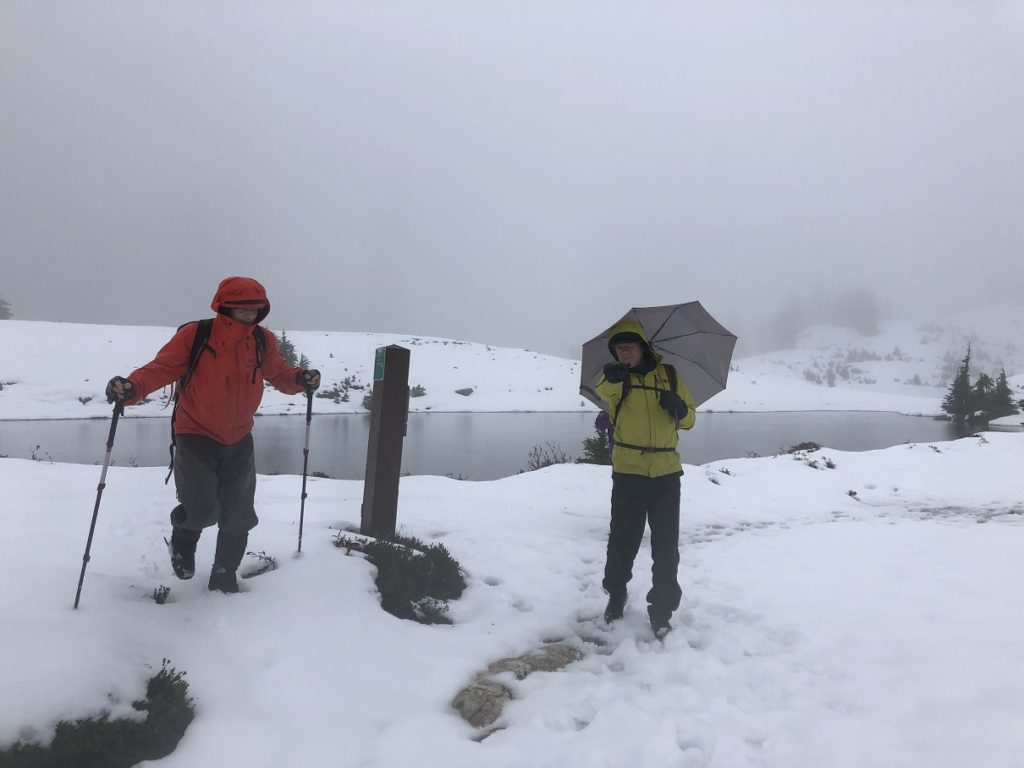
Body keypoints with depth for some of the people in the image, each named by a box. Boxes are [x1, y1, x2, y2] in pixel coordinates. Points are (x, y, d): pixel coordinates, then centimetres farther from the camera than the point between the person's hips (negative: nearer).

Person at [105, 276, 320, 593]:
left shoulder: (263, 342, -2)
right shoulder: (195, 335, -15)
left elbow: (278, 373, 10)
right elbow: (161, 368, -16)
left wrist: (301, 379, -11)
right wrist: (131, 387, -34)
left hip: (239, 442, 4)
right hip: (195, 437, -4)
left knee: (238, 518, 11)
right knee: (202, 511, -17)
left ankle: (223, 579, 34)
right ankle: (184, 538, 23)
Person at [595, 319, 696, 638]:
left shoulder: (669, 375, 6)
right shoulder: (615, 378, -2)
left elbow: (689, 419, 13)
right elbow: (605, 390, -29)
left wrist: (679, 408, -12)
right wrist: (612, 377, -54)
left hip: (667, 473, 1)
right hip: (628, 473, -1)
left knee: (666, 546, 5)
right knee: (622, 540, 10)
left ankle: (661, 609, 20)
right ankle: (616, 596, 34)